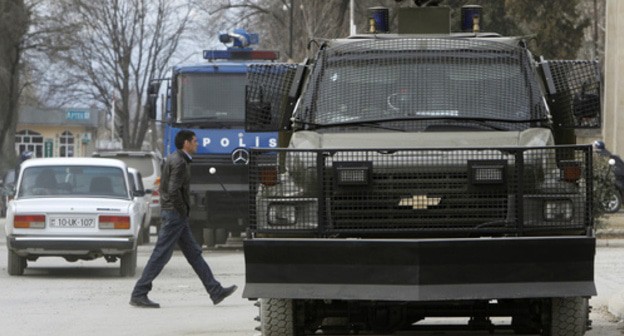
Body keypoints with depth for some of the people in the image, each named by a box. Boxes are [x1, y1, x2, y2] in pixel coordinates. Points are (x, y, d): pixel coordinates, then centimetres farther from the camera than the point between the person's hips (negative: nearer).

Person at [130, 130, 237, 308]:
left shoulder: (172, 158, 14)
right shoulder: (180, 162, -17)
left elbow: (164, 186, 20)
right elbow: (174, 191, -26)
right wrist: (183, 211, -13)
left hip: (175, 214, 11)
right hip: (175, 214, -11)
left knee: (194, 253, 11)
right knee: (161, 255, -8)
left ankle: (215, 291, 14)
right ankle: (138, 295, -6)